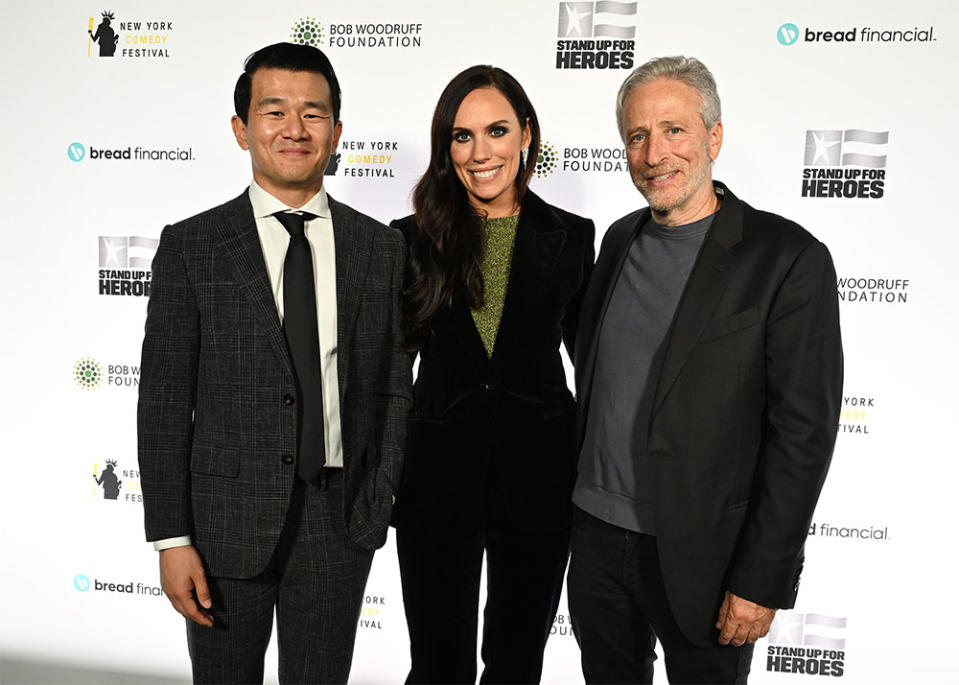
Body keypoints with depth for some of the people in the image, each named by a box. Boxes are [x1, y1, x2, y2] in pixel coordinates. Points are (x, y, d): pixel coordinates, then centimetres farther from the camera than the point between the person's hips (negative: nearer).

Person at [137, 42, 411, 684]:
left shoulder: (381, 247, 2)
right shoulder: (191, 246, -3)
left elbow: (393, 387, 4)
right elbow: (164, 400, -4)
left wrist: (379, 499, -2)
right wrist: (173, 539, -7)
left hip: (340, 524, 2)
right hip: (227, 521, -1)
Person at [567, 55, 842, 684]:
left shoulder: (789, 259, -14)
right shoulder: (621, 239, 5)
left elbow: (803, 433, -15)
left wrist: (761, 581, -14)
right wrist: (583, 500, 12)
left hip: (699, 554, -5)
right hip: (597, 536, 5)